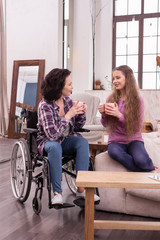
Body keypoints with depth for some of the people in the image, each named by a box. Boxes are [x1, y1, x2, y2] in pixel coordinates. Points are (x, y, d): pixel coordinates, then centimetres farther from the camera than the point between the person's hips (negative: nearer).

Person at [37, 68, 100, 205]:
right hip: (48, 141, -5)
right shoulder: (45, 106, -19)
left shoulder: (67, 100, -1)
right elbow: (52, 135, -28)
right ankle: (57, 193, -28)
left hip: (67, 139, 5)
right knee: (55, 146, -38)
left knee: (83, 142, -25)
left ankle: (81, 189, -23)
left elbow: (78, 126, 8)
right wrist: (69, 115, -28)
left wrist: (82, 113, -13)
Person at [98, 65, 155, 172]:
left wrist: (119, 115, -20)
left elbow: (137, 127, -8)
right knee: (113, 151, -34)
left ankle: (150, 166, 4)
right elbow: (105, 125, 9)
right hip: (116, 140, 2)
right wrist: (103, 114, -13)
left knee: (141, 161, -33)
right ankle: (149, 171, -17)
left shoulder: (138, 100, -4)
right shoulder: (111, 99, 3)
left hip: (134, 140, -2)